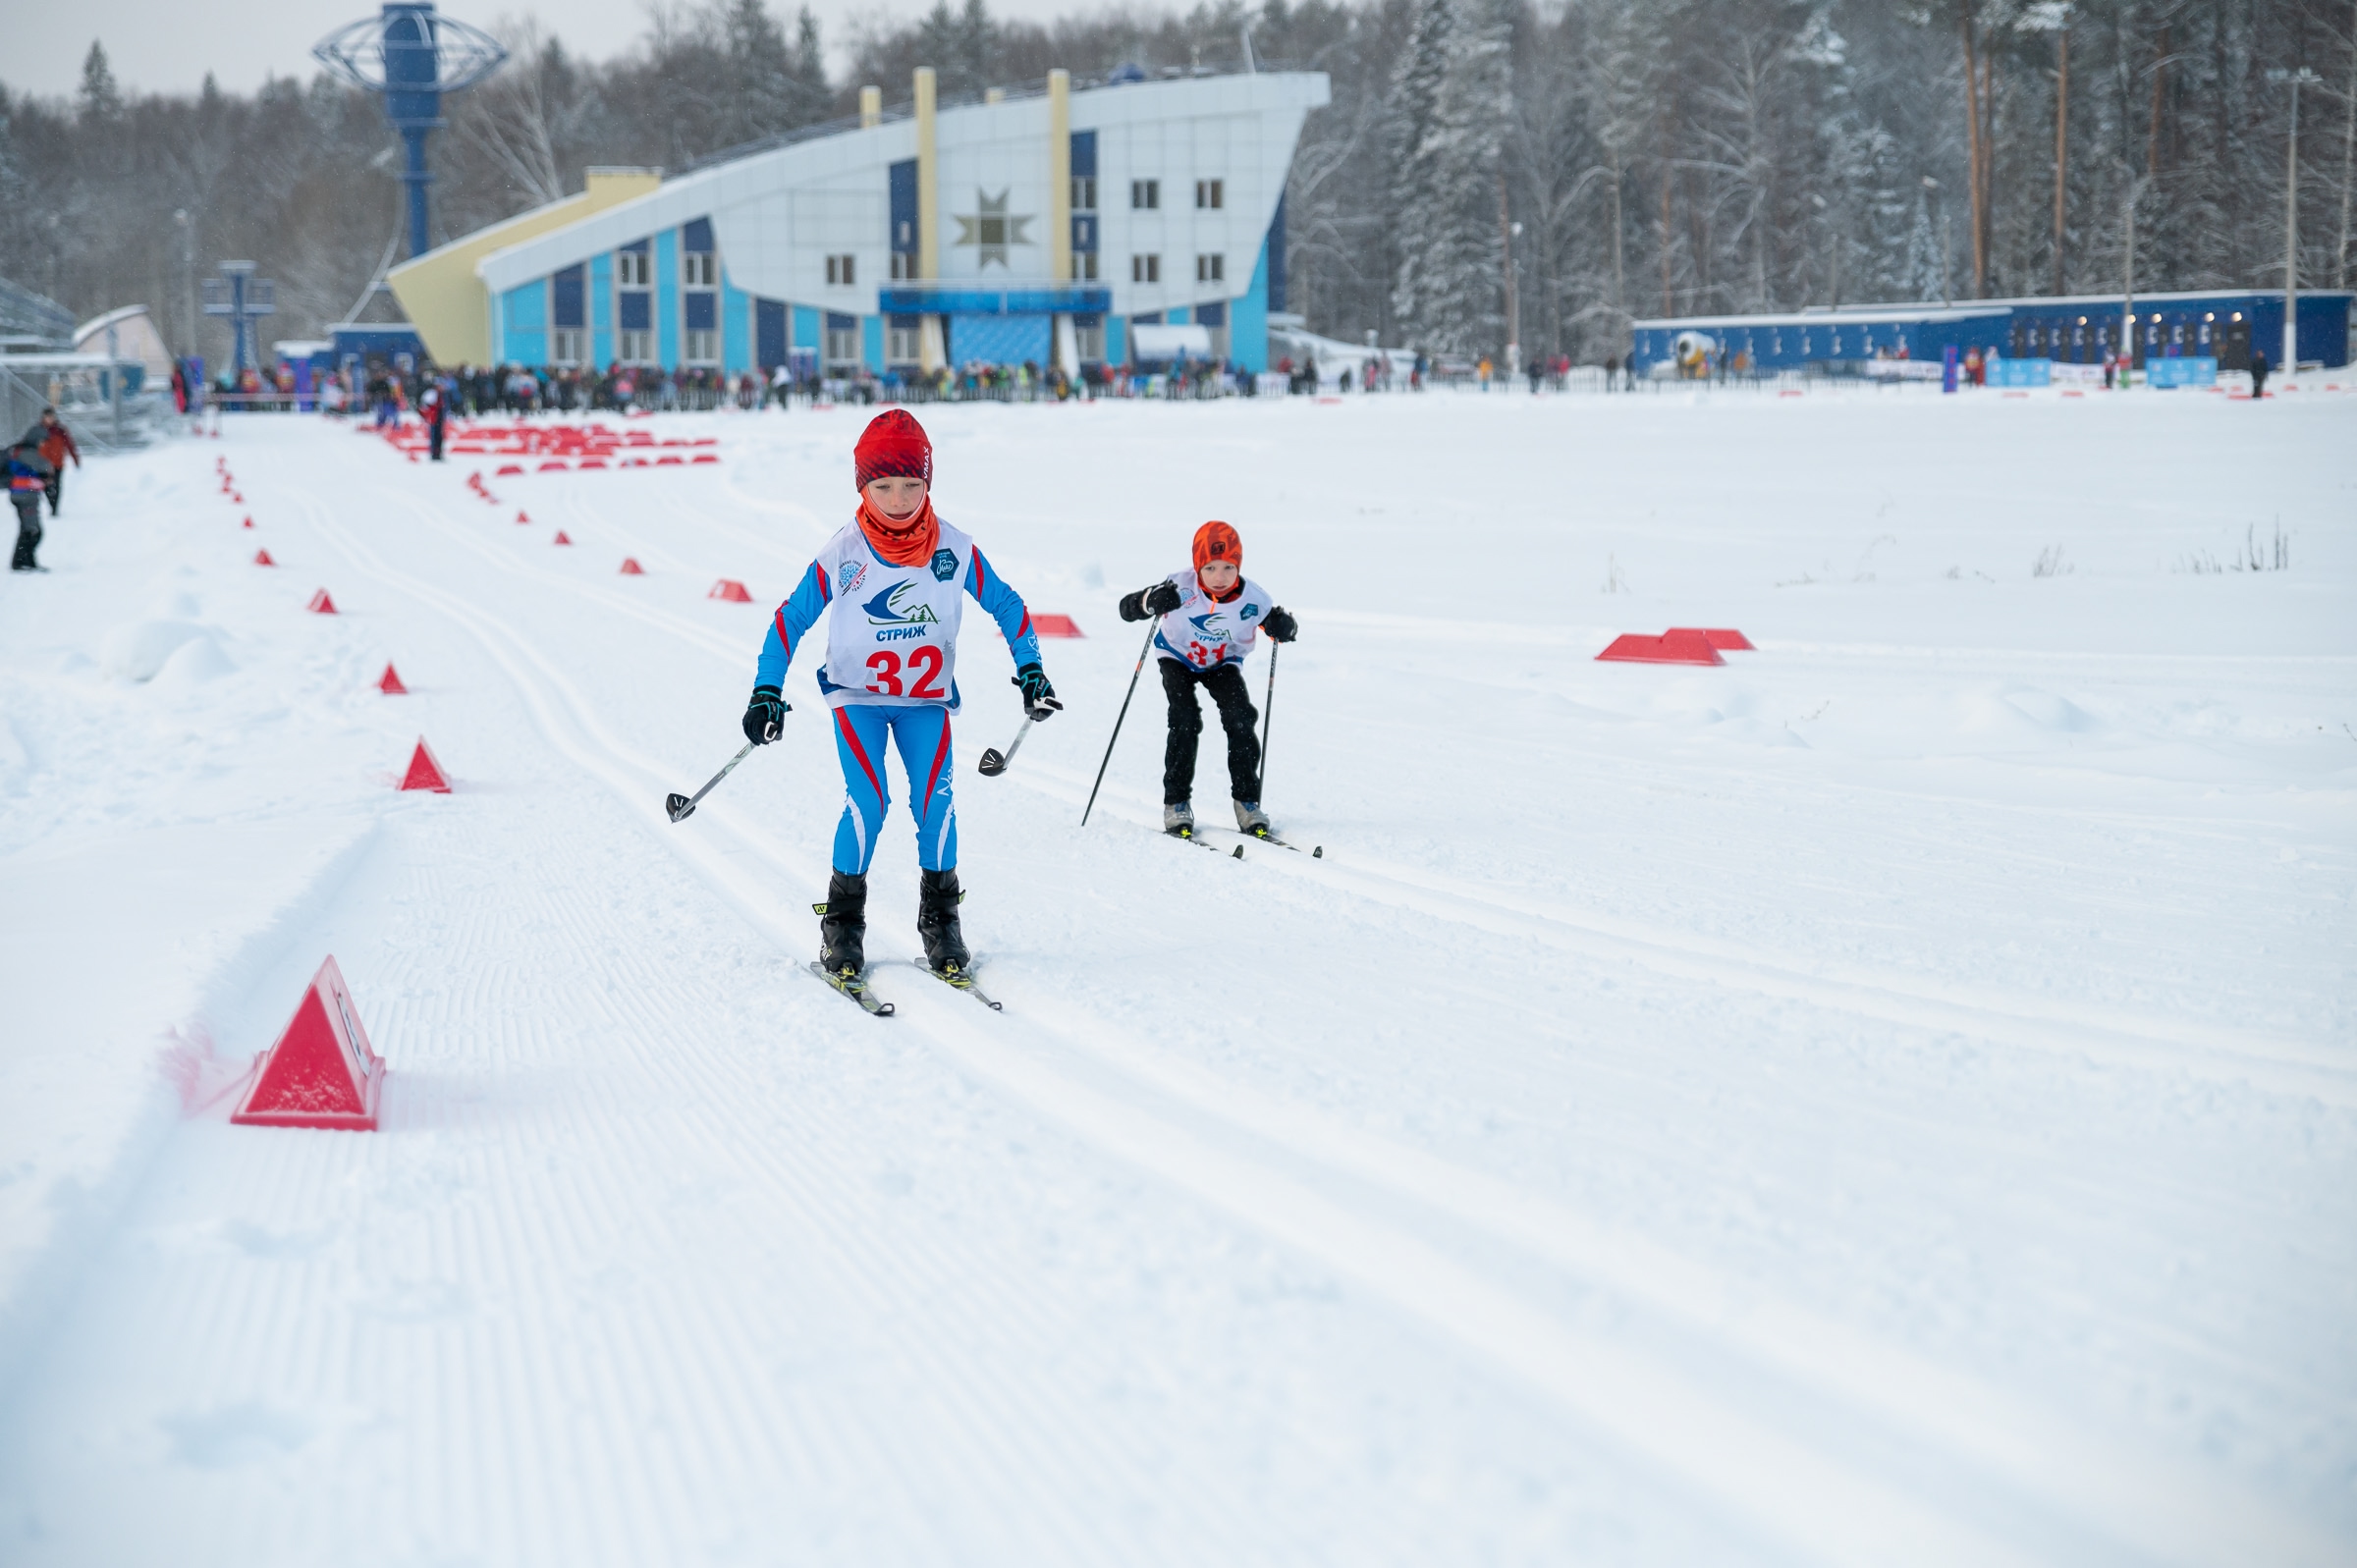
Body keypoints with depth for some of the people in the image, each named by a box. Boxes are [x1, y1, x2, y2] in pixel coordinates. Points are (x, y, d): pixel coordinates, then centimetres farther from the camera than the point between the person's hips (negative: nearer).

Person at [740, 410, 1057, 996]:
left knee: (934, 798, -13)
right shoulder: (841, 554, -11)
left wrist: (1031, 672, 2)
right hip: (856, 695, -2)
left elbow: (1006, 606, 7)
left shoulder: (954, 550, -7)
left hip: (926, 698, 2)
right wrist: (766, 692, -7)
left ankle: (940, 918, 3)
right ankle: (843, 924, -4)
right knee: (867, 800, -17)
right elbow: (790, 621, -3)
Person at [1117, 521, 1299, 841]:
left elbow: (1282, 628, -13)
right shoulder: (1182, 588, -31)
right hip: (1178, 658, -1)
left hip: (1223, 662, 1)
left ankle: (1247, 801, -5)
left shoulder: (1252, 598, -27)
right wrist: (1150, 602, -53)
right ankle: (1176, 803, -9)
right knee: (1185, 721, -21)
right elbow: (1126, 609, -30)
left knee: (1240, 719, -17)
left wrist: (1283, 627, -38)